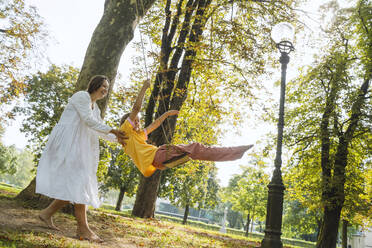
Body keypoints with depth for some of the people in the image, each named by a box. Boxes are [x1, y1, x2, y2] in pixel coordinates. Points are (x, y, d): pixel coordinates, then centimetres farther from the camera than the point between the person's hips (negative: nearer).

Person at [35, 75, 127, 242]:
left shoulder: (95, 108, 21)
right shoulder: (82, 96, -5)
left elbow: (100, 131, 22)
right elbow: (88, 120, -15)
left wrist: (117, 139, 10)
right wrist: (112, 130, -15)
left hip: (77, 146, 10)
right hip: (67, 141, -10)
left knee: (74, 185, 4)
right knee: (79, 181, -17)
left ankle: (47, 213, 14)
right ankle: (83, 228, -18)